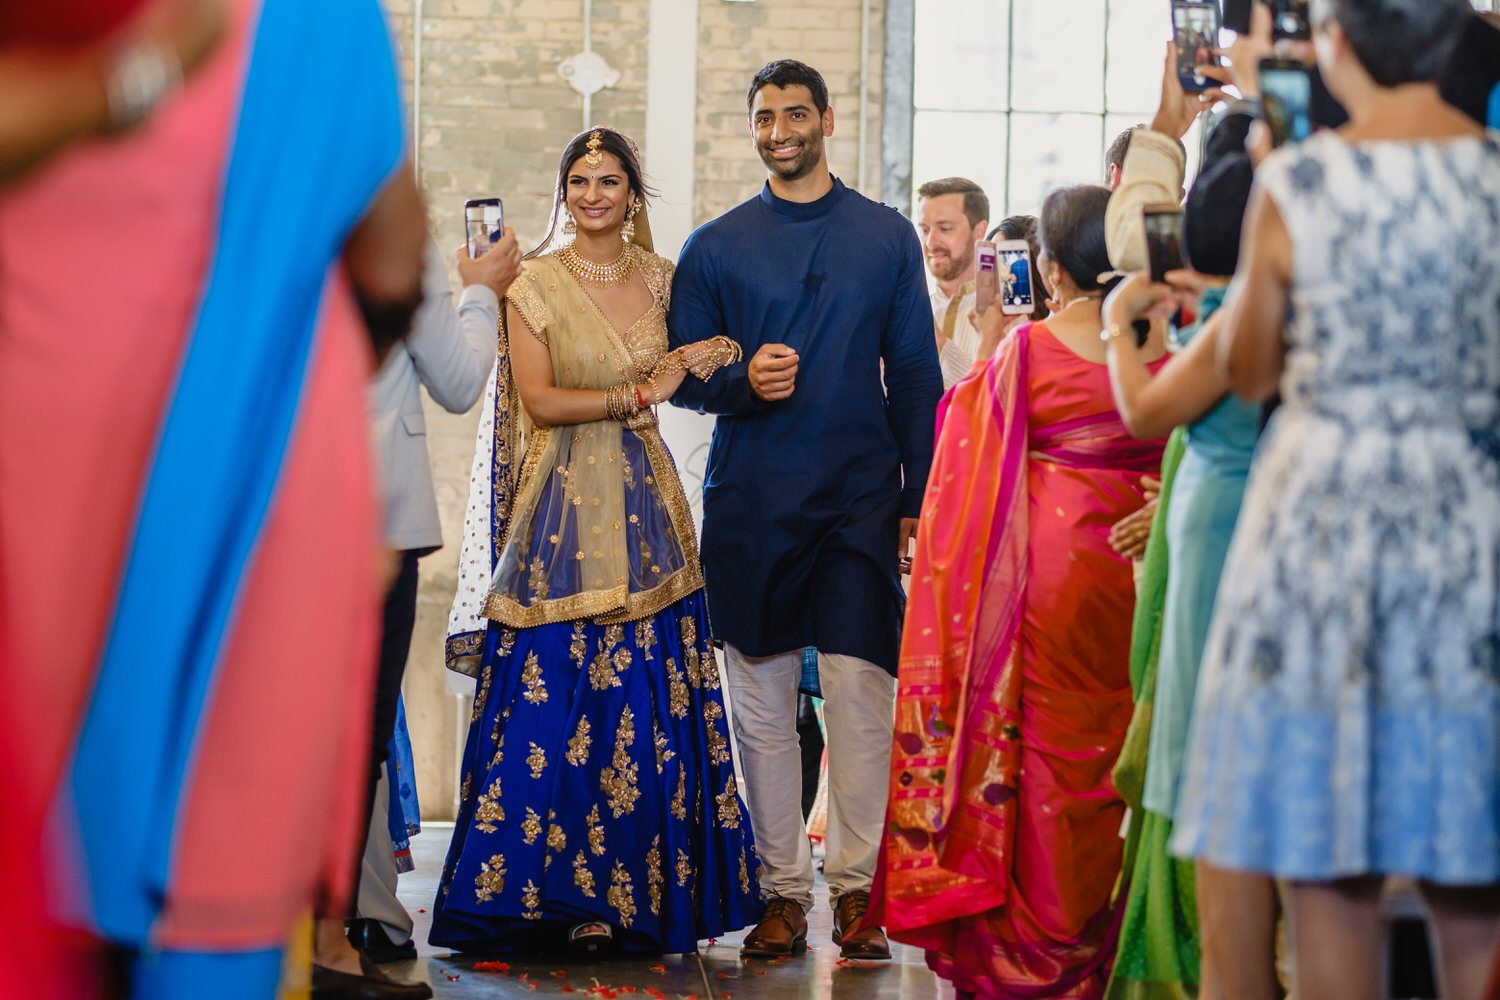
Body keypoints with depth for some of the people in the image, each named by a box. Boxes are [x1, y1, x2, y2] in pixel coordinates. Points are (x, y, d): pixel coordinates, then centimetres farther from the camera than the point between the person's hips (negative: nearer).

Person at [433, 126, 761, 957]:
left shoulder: (661, 279, 11)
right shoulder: (535, 284, 0)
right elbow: (540, 401, -8)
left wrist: (718, 359, 5)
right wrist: (638, 394, -11)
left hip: (646, 509, 4)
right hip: (564, 508, -3)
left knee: (651, 701, 0)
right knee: (557, 698, -5)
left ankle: (639, 891, 7)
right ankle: (562, 889, 3)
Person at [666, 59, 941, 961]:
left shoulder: (886, 237, 9)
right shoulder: (716, 247, 9)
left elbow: (916, 378, 9)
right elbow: (684, 378, 11)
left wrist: (915, 499, 4)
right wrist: (743, 382, -11)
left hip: (859, 500, -1)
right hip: (750, 504, 1)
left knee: (860, 697, -8)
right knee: (764, 705, 2)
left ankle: (859, 889, 0)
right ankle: (783, 893, 8)